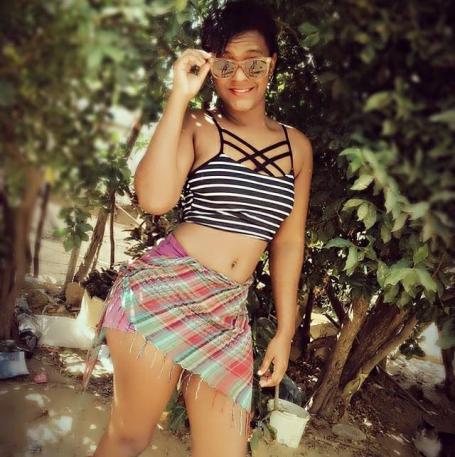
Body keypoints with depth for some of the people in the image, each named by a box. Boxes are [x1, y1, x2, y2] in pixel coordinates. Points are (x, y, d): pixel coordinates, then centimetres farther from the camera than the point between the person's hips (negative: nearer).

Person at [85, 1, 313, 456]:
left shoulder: (297, 145, 10)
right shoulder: (197, 125, -1)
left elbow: (288, 242, 12)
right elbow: (154, 199, -19)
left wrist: (285, 330, 11)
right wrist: (180, 96, -15)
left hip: (229, 310, 4)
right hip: (163, 286, -3)